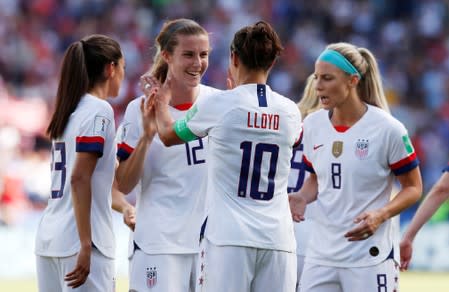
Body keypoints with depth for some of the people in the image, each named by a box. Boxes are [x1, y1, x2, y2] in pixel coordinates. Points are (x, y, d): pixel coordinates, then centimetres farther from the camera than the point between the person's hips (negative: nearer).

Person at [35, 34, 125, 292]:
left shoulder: (68, 111, 16)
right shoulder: (99, 110, -8)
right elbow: (80, 179, -16)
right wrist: (86, 248, -18)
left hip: (49, 238, 9)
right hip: (78, 241, -9)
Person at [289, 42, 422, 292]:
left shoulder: (387, 129, -10)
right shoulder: (313, 124, 5)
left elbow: (413, 188, -2)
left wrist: (380, 215, -19)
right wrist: (302, 198, -2)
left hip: (370, 259, -5)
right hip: (321, 257, 5)